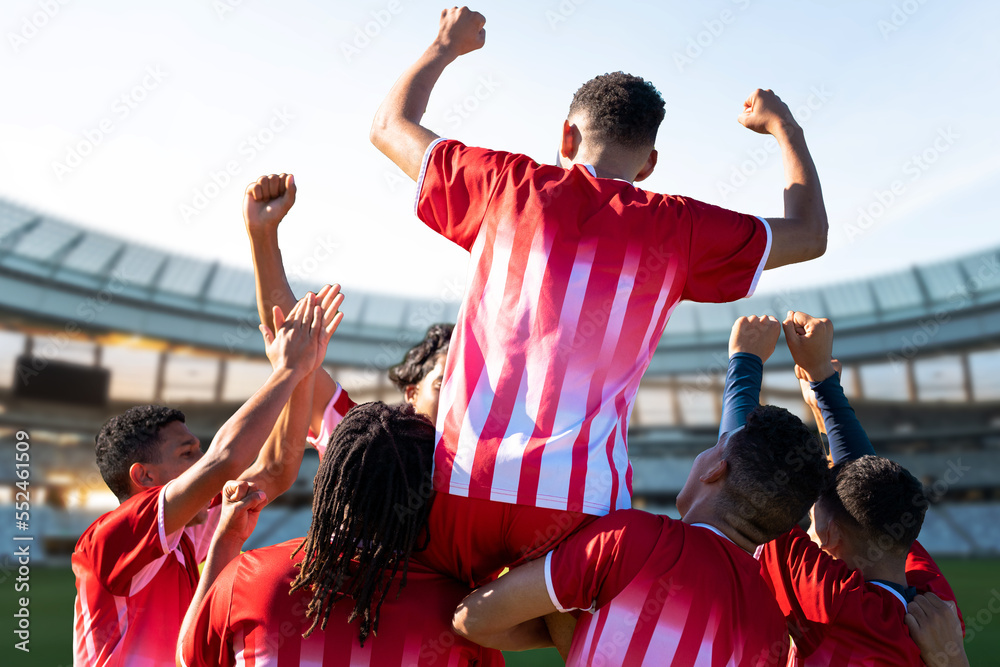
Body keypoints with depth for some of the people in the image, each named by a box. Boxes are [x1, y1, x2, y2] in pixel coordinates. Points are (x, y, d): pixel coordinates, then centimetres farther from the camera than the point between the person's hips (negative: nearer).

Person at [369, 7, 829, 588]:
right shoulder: (677, 230, 3)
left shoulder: (508, 186, 4)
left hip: (463, 484, 2)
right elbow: (809, 234, 20)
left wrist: (445, 46, 36)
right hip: (577, 506, -1)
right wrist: (783, 125, 34)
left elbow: (390, 125, 21)